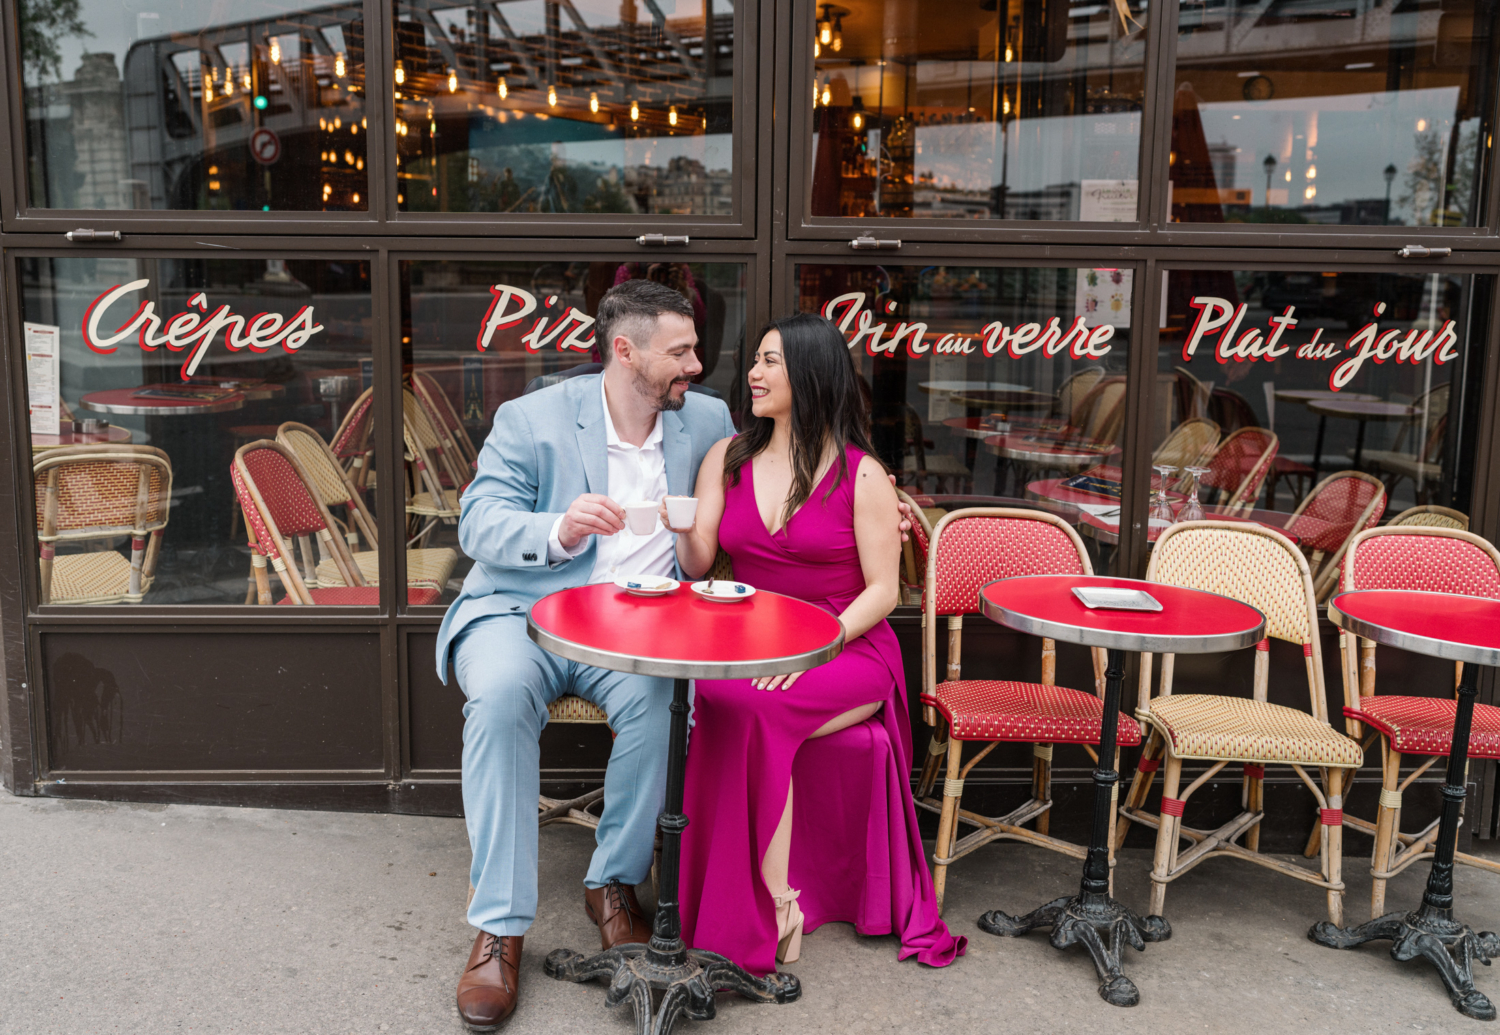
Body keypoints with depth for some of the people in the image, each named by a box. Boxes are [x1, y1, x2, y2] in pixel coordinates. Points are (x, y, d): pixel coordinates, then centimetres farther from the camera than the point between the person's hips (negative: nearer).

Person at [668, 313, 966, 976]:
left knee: (742, 706, -31)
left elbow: (882, 590, -4)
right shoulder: (727, 460, 12)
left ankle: (769, 909, -19)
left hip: (850, 650, -4)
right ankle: (779, 906, -21)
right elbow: (697, 567, 8)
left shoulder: (860, 474, -1)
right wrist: (682, 530, -15)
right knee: (707, 697, -30)